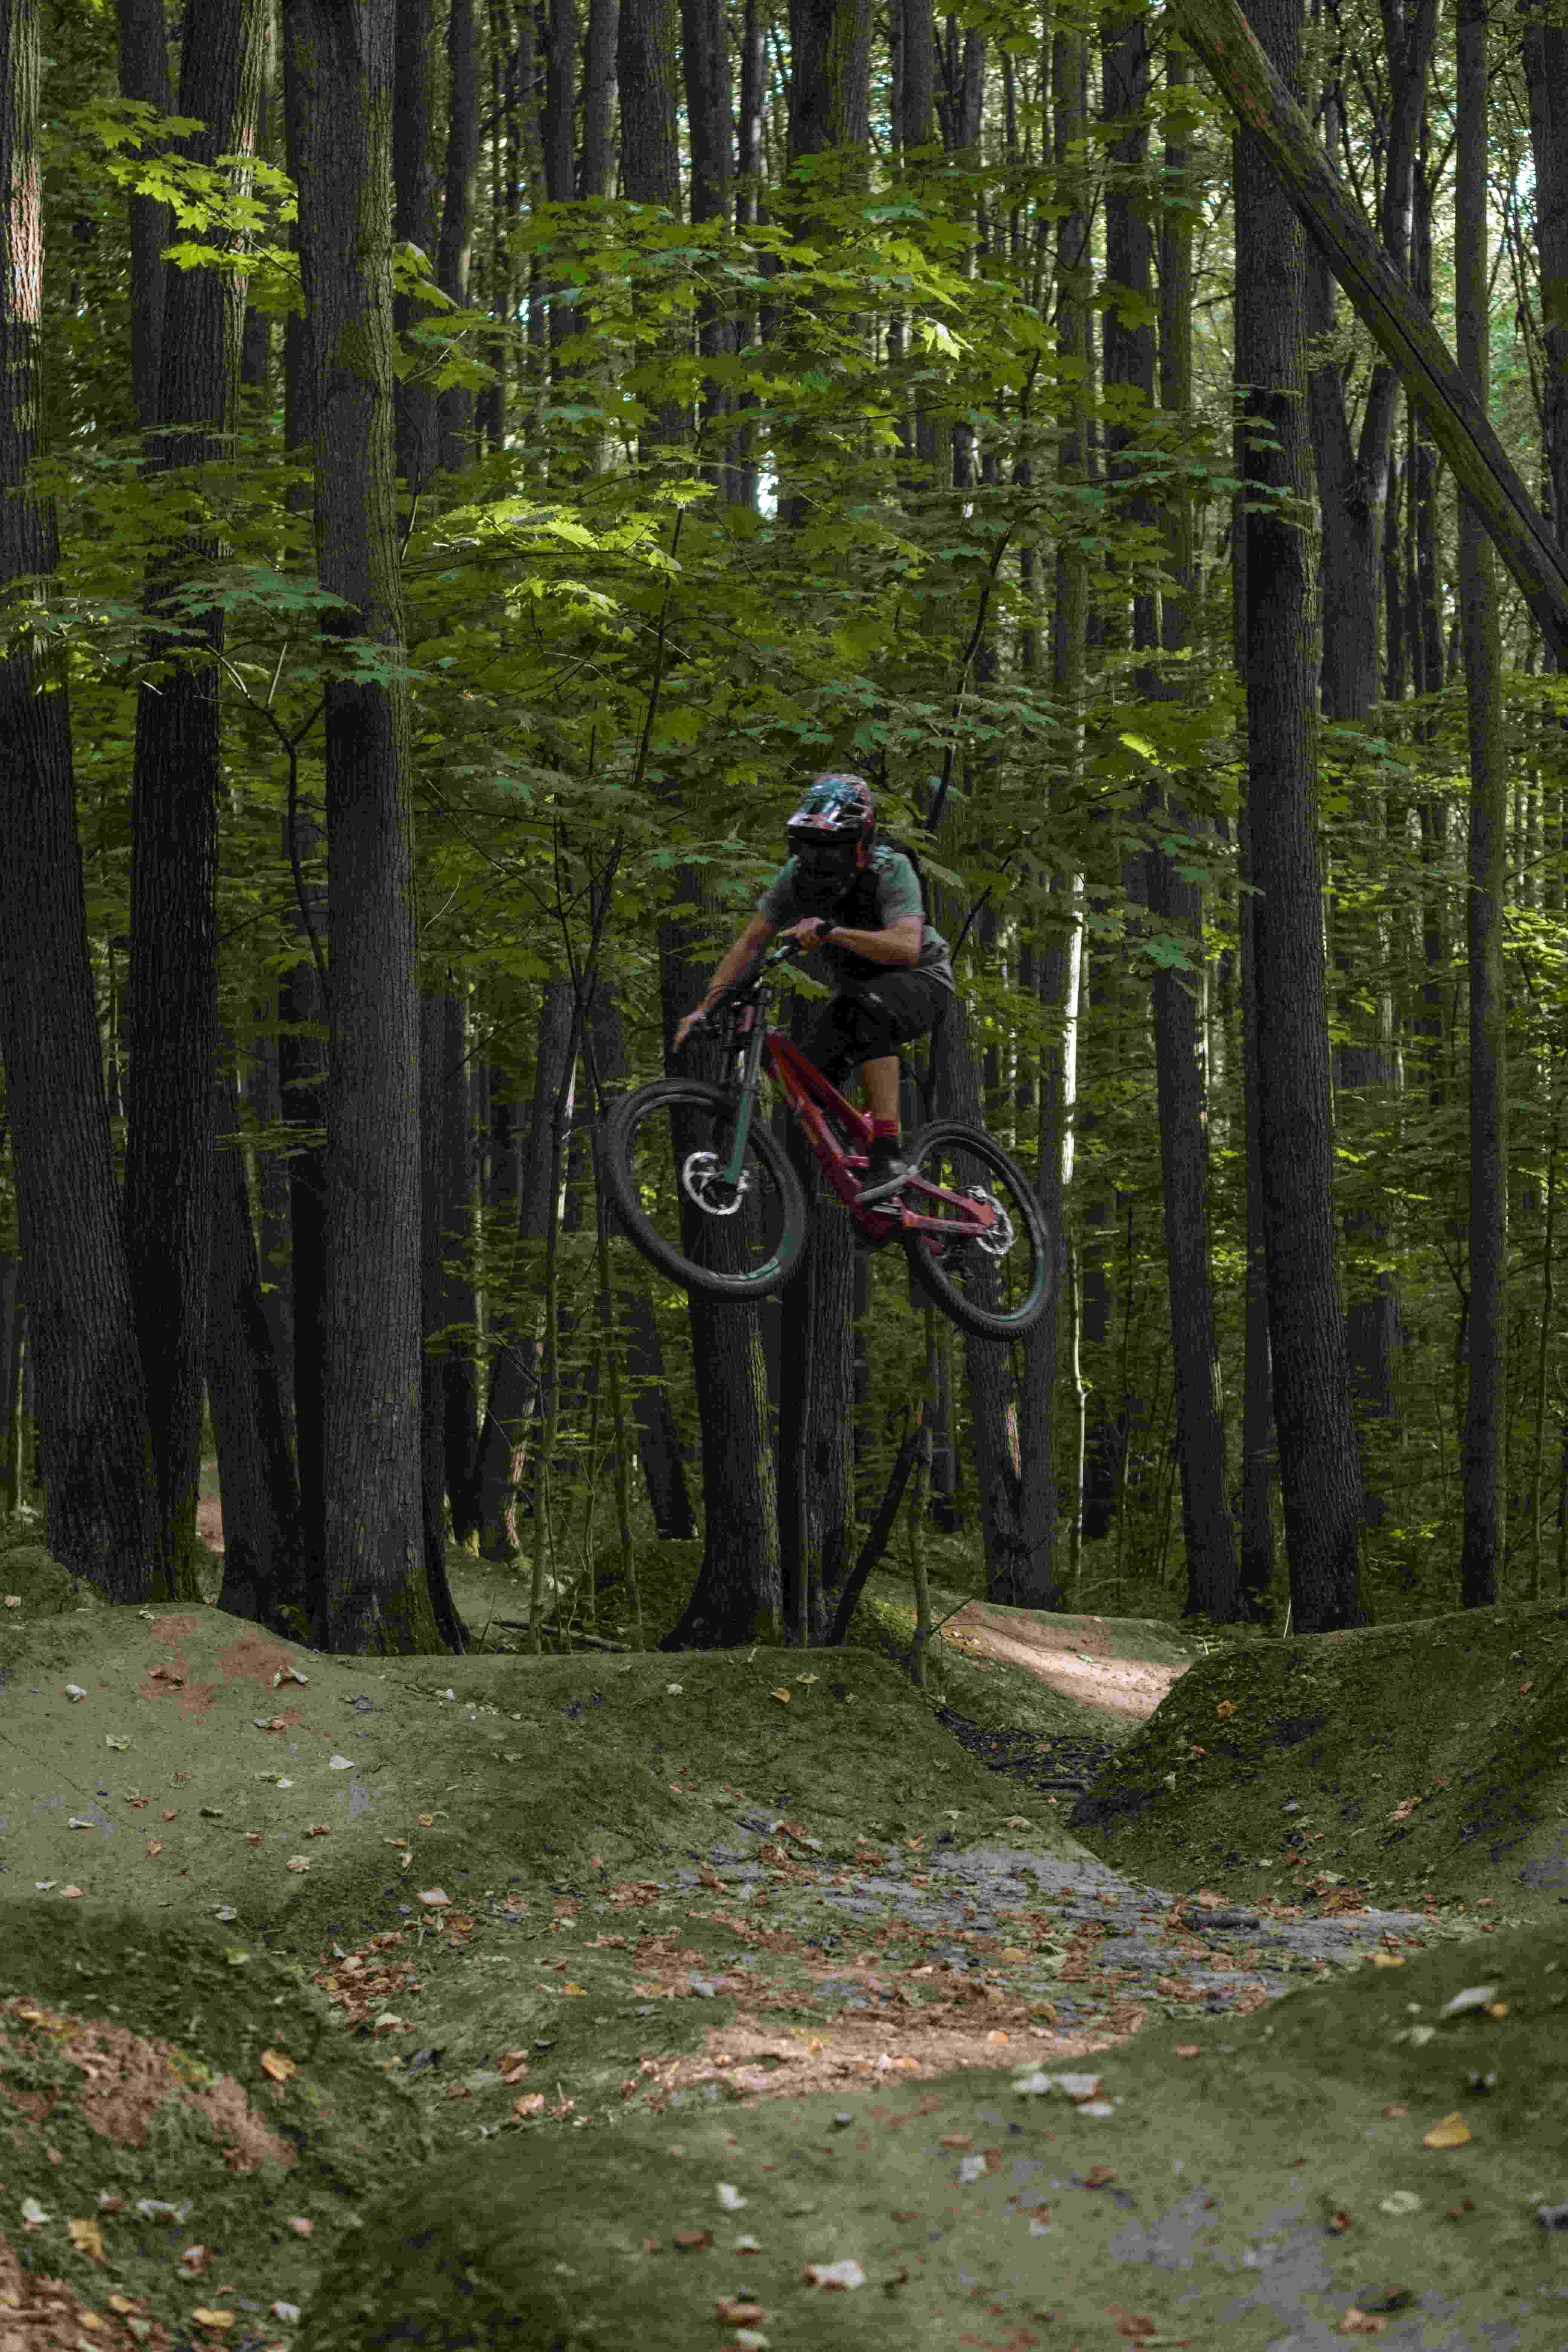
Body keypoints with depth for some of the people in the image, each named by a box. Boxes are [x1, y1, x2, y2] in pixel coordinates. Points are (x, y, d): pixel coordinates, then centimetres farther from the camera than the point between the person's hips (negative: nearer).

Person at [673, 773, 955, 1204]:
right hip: (855, 991, 6)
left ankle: (888, 1157, -40)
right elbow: (750, 943, -14)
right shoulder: (797, 874, -16)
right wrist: (705, 1008, -24)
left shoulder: (890, 872, -29)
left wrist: (831, 931, -56)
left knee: (869, 1012, -37)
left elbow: (905, 947, -44)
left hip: (920, 980, -6)